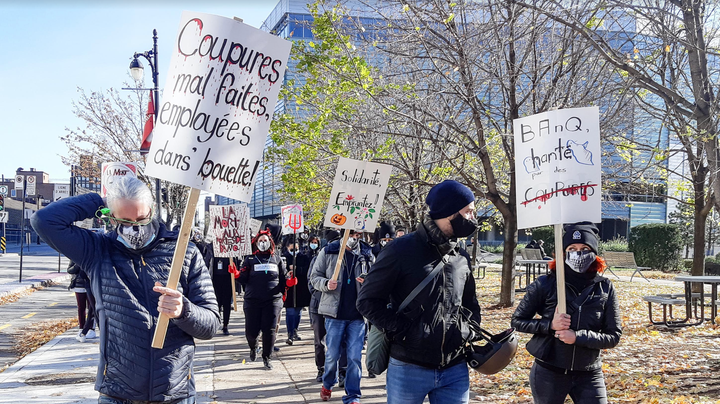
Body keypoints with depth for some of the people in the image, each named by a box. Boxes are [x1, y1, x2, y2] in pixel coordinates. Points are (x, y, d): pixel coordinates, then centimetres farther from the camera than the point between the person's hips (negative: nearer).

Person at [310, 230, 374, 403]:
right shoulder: (328, 252, 0)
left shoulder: (367, 254, 4)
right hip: (335, 313, -1)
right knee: (332, 354, 8)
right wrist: (326, 284, -16)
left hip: (357, 315, 1)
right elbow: (315, 276, 4)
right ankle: (327, 384, 36)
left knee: (355, 356, 0)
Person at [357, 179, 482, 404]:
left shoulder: (462, 258, 9)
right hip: (409, 369, -4)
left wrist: (470, 333, 6)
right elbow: (368, 300, -7)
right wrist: (403, 332, -14)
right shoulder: (402, 250, -9)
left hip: (455, 371, 5)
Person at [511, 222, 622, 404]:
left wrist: (578, 337, -19)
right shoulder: (546, 284, -7)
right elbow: (517, 320, 0)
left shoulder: (605, 288, -2)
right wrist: (549, 325, -16)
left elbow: (613, 336, -3)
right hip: (548, 373, -1)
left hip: (588, 375, 1)